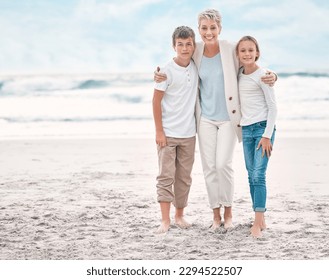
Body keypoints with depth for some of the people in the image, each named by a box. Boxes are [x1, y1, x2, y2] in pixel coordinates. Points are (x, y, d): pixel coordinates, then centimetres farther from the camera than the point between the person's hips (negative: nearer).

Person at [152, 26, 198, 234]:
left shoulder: (196, 67, 3)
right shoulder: (168, 71, -12)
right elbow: (156, 101, -9)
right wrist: (159, 131, -12)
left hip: (188, 134, 5)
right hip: (168, 133, -5)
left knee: (184, 177, 10)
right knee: (166, 176, -5)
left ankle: (180, 215, 21)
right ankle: (165, 220, -4)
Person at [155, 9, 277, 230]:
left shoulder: (231, 50, -11)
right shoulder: (196, 52, -3)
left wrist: (271, 77, -21)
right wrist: (162, 77, -6)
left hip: (228, 118, -3)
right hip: (206, 119, 3)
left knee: (223, 164, -10)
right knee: (209, 167, 5)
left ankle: (228, 211, 11)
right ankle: (216, 215, 18)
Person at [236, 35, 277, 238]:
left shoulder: (262, 75, -8)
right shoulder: (240, 75, 9)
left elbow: (273, 106, -9)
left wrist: (267, 136, -13)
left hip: (263, 128, -6)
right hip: (246, 129, 6)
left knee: (259, 175, -13)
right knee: (252, 176, 6)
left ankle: (258, 222, -13)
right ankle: (261, 220, 13)